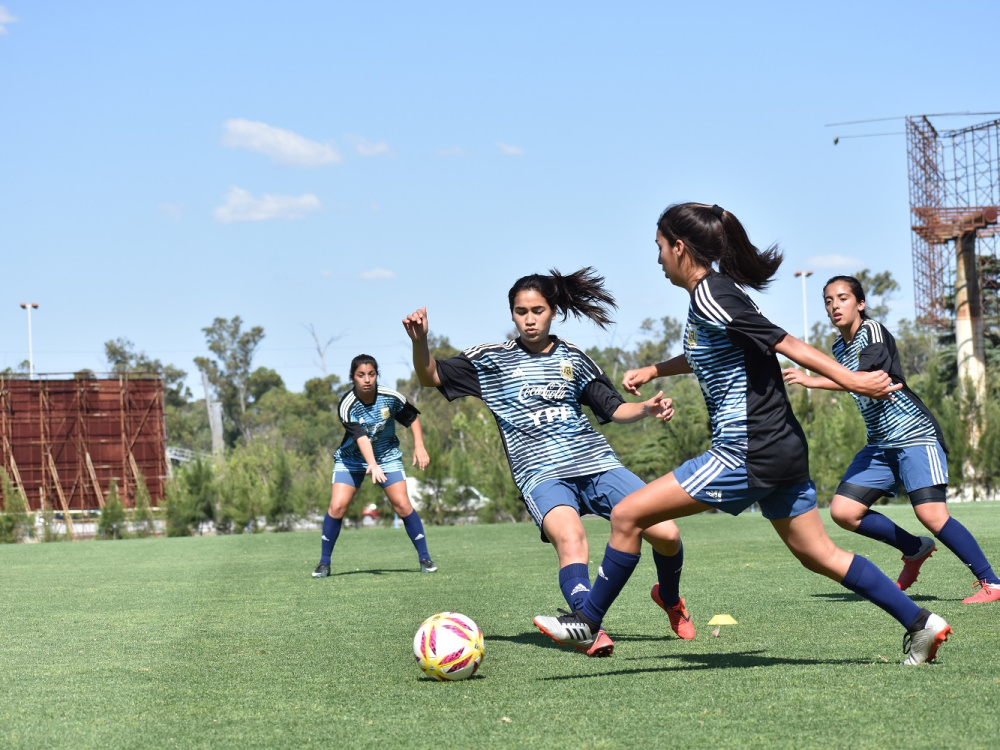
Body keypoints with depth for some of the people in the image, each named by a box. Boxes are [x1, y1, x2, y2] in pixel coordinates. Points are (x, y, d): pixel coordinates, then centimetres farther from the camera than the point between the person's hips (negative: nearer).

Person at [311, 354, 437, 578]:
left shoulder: (390, 397, -17)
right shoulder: (347, 405, -25)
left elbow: (412, 417, 1)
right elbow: (361, 437, -36)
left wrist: (419, 447, -7)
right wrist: (373, 465, -48)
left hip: (388, 456, 1)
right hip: (351, 459, -1)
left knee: (402, 505, -10)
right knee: (337, 506, -12)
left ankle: (424, 557, 1)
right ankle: (324, 563, 1)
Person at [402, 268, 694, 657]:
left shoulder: (572, 358, 15)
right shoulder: (492, 359, 10)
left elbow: (613, 409, 16)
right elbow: (431, 376, 6)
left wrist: (647, 407, -4)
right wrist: (419, 340, -15)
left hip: (595, 462, 3)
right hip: (541, 475, -3)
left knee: (665, 533, -9)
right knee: (569, 537, -36)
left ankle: (670, 599, 22)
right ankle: (590, 629, -45)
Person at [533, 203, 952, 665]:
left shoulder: (708, 297, -15)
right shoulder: (717, 291, 14)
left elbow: (785, 343, -19)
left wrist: (849, 380, -20)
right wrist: (653, 371, 34)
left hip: (747, 455, -10)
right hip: (780, 450, 10)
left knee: (627, 515, -3)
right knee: (819, 555, 14)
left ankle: (588, 619, 8)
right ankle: (919, 622, 12)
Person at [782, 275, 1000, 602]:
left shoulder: (873, 331, -10)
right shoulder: (839, 348, 15)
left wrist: (813, 381, -36)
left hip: (915, 434, -8)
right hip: (880, 444, 8)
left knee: (931, 514, -21)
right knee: (843, 510, -5)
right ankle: (915, 549, 13)